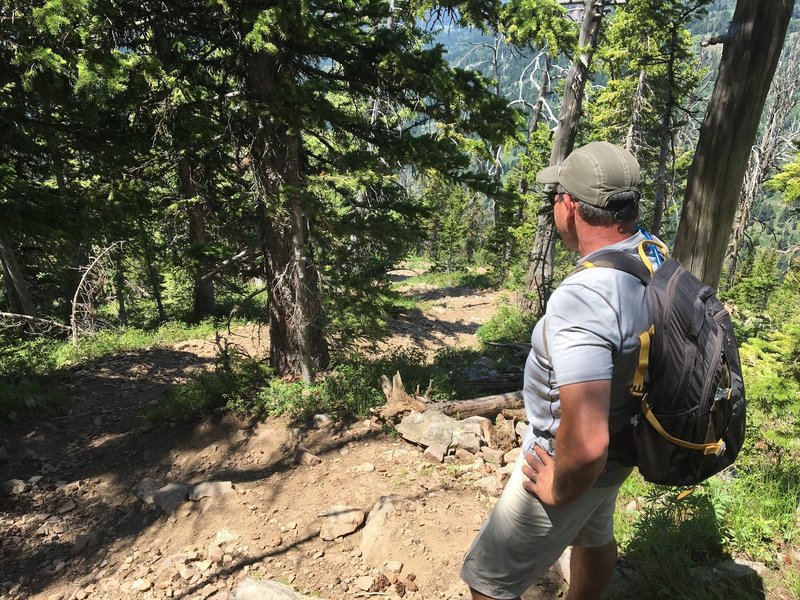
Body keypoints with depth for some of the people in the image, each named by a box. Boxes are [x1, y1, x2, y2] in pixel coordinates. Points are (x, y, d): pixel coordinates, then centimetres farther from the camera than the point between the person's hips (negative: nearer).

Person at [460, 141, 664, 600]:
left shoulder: (582, 297, -38)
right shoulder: (656, 256, -9)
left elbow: (585, 446, -42)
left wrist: (559, 490, -21)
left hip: (571, 466, -8)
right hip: (621, 446, 9)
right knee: (594, 536, 33)